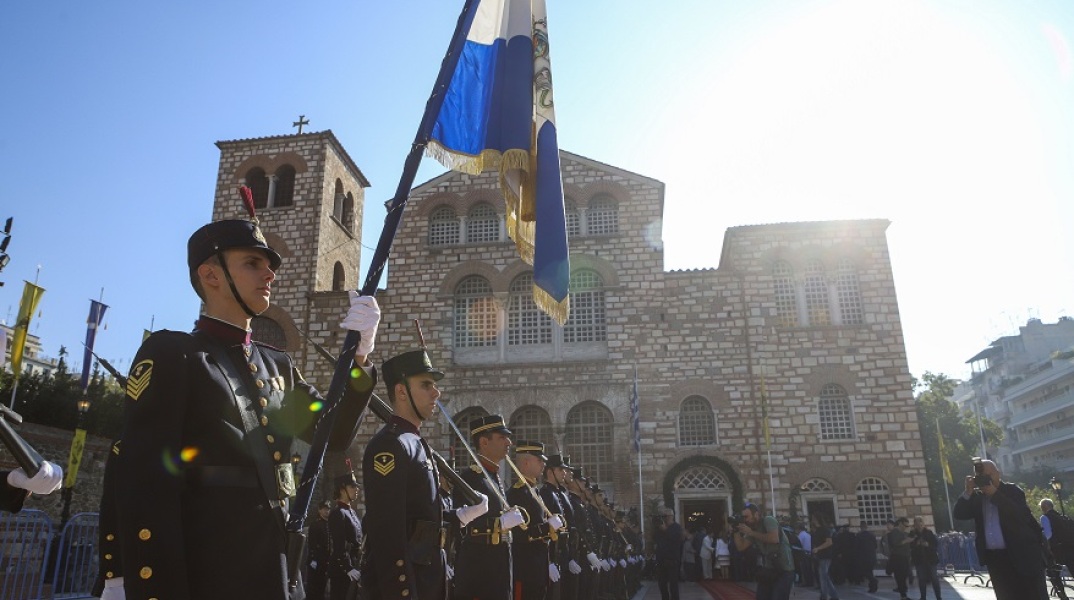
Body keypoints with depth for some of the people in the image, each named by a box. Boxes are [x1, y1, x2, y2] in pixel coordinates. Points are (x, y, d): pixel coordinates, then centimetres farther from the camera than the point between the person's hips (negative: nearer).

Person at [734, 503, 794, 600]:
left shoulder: (768, 520, -12)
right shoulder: (752, 529, 9)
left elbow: (774, 539, -28)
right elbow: (741, 546, 6)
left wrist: (751, 532, -22)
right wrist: (736, 531, -6)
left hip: (784, 570, -8)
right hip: (769, 570, 8)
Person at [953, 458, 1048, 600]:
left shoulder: (1012, 490, -1)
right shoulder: (976, 496, 9)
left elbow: (1021, 515, -17)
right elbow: (958, 514, 0)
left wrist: (994, 494, -17)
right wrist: (968, 491, -9)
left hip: (1022, 556, -4)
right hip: (995, 558, 4)